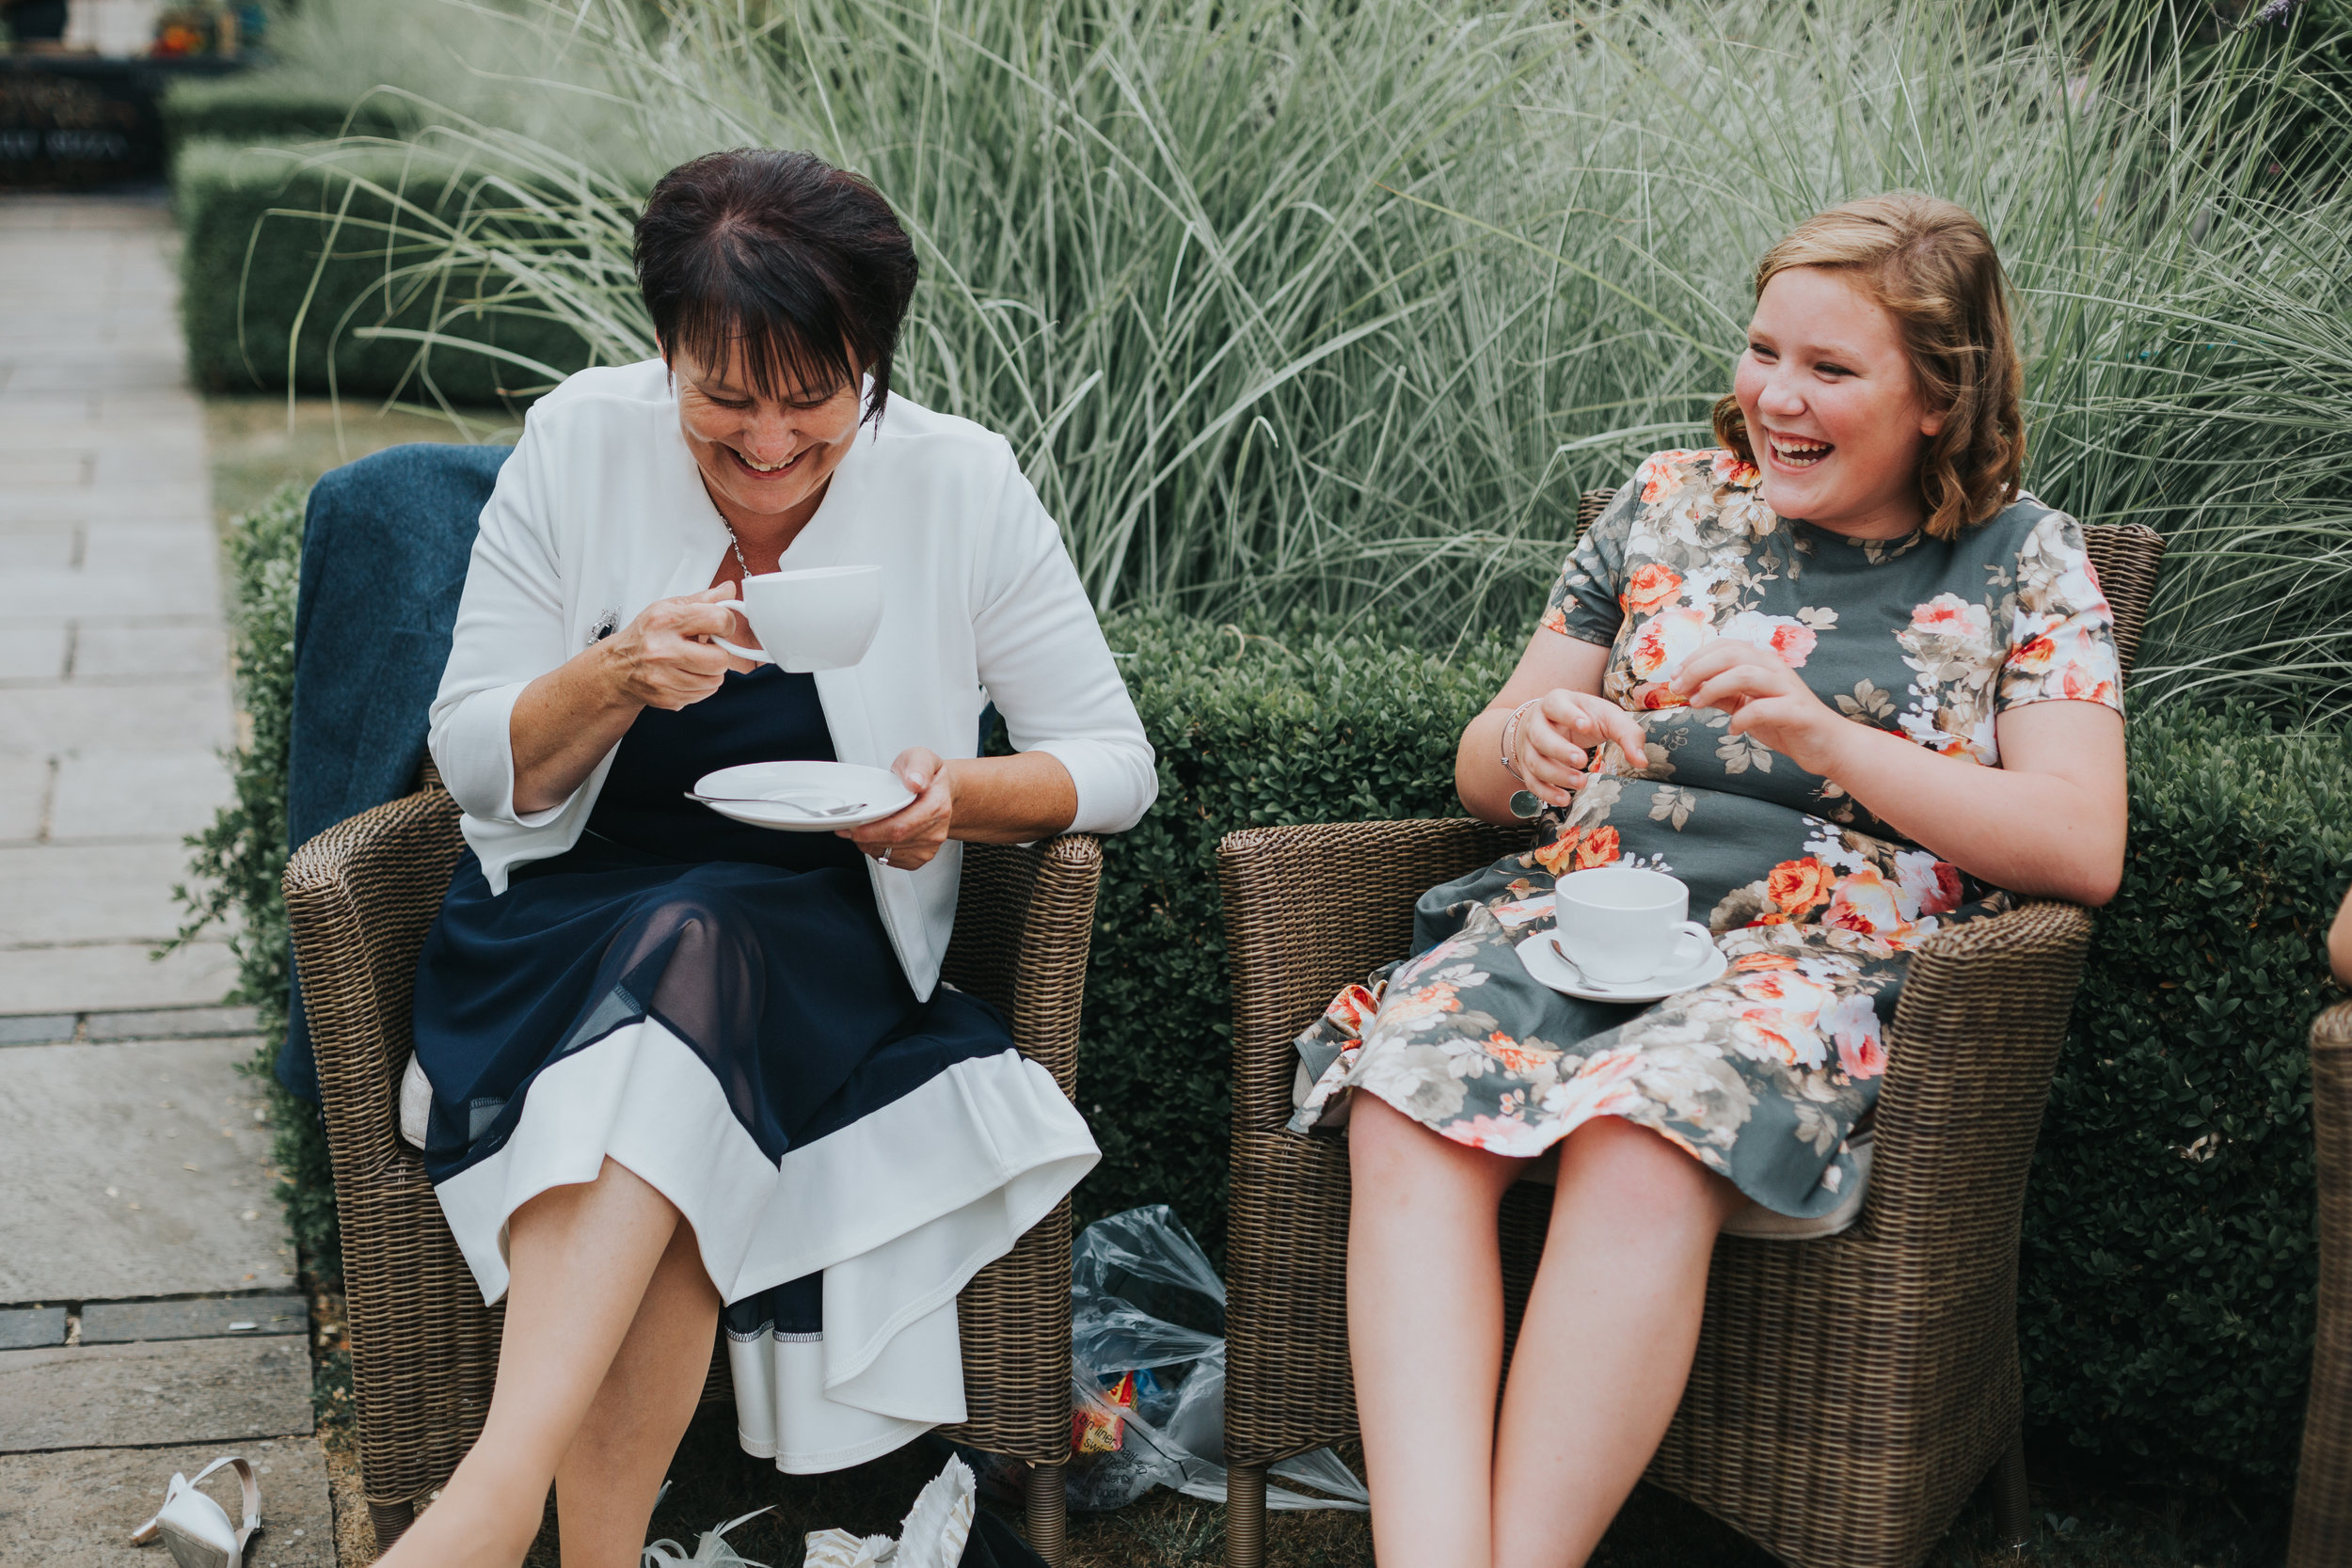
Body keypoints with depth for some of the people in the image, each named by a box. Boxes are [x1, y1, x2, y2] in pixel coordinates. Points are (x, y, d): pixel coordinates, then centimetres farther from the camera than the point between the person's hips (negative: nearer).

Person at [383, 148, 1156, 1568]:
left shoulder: (960, 486, -3)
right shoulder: (580, 445, -2)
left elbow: (1114, 762, 2)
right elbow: (472, 762, 0)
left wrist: (963, 792, -19)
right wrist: (612, 680, -20)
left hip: (817, 936, -1)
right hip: (565, 926, 1)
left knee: (691, 948, -36)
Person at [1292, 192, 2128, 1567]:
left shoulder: (2024, 562, 10)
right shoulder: (1671, 504, 18)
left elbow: (2083, 850, -3)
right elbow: (1482, 777, 21)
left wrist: (1828, 741, -13)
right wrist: (1524, 742, -6)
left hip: (1815, 955, -3)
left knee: (1640, 1148, -37)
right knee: (1404, 1107, -31)